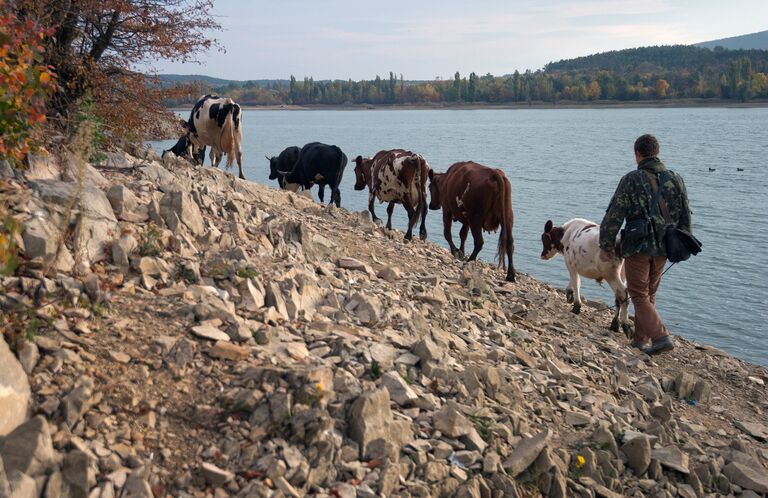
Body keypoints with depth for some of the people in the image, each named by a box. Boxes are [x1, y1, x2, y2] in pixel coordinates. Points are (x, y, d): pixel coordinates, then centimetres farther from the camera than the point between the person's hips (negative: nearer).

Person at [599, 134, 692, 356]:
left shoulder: (631, 180, -10)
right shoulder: (676, 179, 5)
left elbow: (614, 216, -11)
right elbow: (685, 217, 10)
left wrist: (605, 245, -3)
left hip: (638, 246, -5)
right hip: (663, 248, 5)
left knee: (639, 296, 4)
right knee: (649, 293, 17)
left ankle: (661, 337, -10)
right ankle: (641, 339, 24)